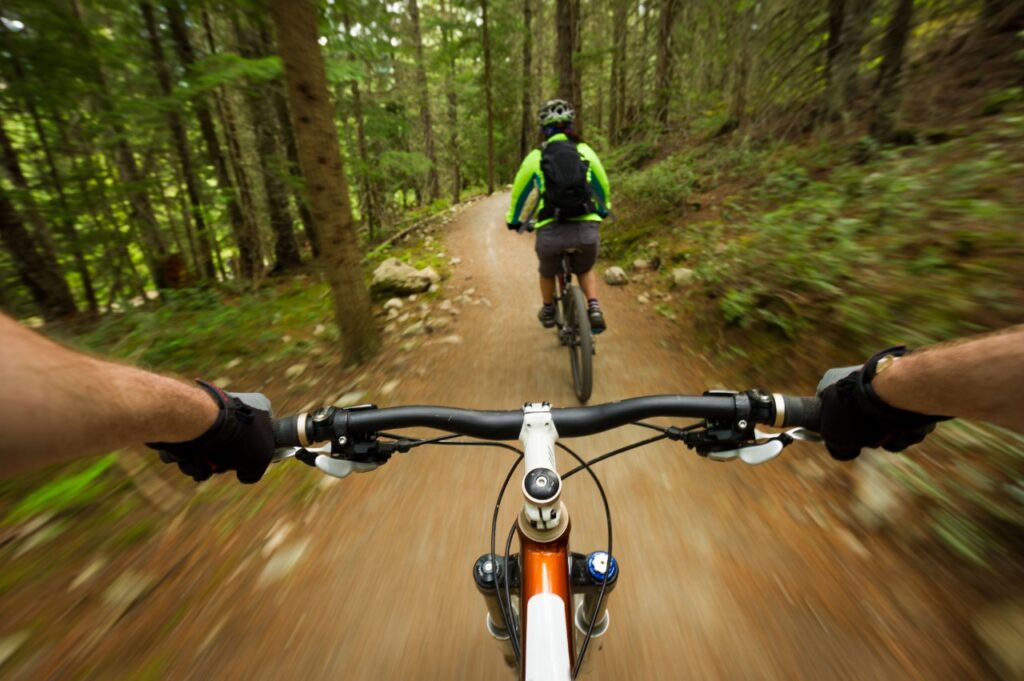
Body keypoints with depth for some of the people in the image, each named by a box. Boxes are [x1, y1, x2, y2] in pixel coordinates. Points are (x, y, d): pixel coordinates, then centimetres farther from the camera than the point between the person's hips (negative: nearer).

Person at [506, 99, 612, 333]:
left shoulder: (535, 157, 8)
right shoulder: (585, 151, 11)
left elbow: (519, 192, 19)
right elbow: (603, 187, 24)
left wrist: (513, 220, 36)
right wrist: (604, 210, 43)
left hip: (551, 232, -1)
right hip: (586, 229, 1)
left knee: (548, 271, 31)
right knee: (585, 270, 31)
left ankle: (548, 312, 47)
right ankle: (594, 309, 12)